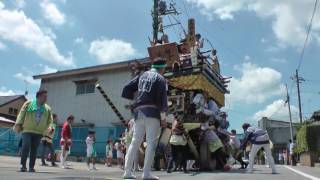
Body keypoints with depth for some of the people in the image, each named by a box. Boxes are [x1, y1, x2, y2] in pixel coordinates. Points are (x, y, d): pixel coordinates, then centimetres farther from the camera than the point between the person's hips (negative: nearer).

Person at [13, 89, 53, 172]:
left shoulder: (47, 108, 11)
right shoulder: (28, 104, 6)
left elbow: (50, 121, 15)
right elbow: (21, 114, 3)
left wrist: (45, 129, 1)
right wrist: (18, 124, -6)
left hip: (38, 132, 2)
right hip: (27, 130, -2)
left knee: (34, 150, 2)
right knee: (26, 147, -14)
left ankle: (31, 167, 8)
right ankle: (23, 165, -3)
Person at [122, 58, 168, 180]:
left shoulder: (142, 76, 19)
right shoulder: (160, 78, 1)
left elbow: (126, 89, 12)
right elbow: (162, 99, -9)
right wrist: (163, 117, -6)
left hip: (139, 112, 6)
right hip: (152, 112, -6)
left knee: (135, 142, 7)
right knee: (151, 142, -4)